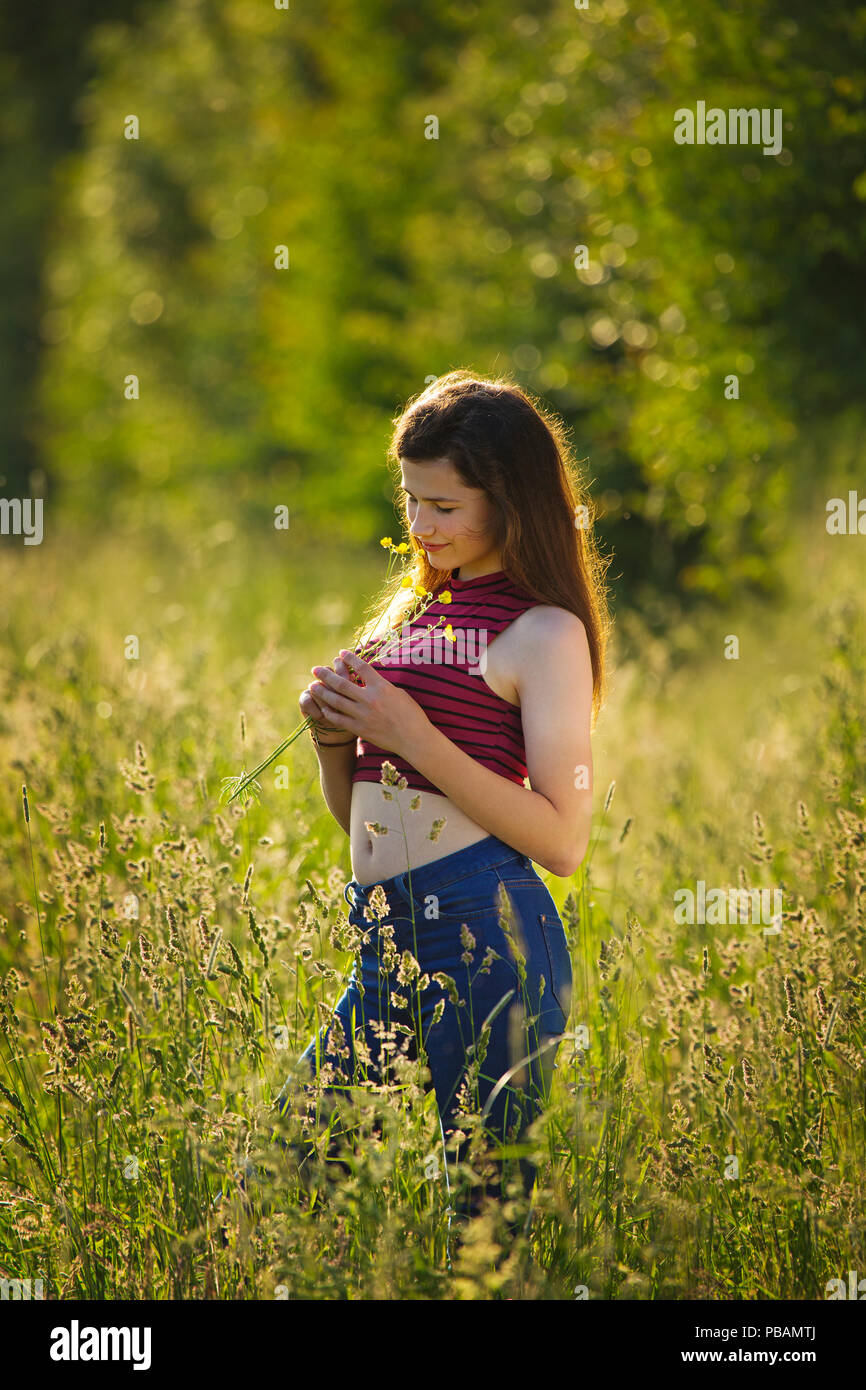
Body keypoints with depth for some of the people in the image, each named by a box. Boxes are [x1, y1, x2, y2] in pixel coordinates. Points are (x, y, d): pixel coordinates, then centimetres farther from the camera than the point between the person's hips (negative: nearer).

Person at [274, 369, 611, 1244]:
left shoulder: (544, 634, -3)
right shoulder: (407, 615, 18)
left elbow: (562, 840, -12)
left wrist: (415, 739, -14)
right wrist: (333, 740, 3)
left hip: (489, 932, -7)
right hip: (389, 939, 7)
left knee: (485, 1202, -3)